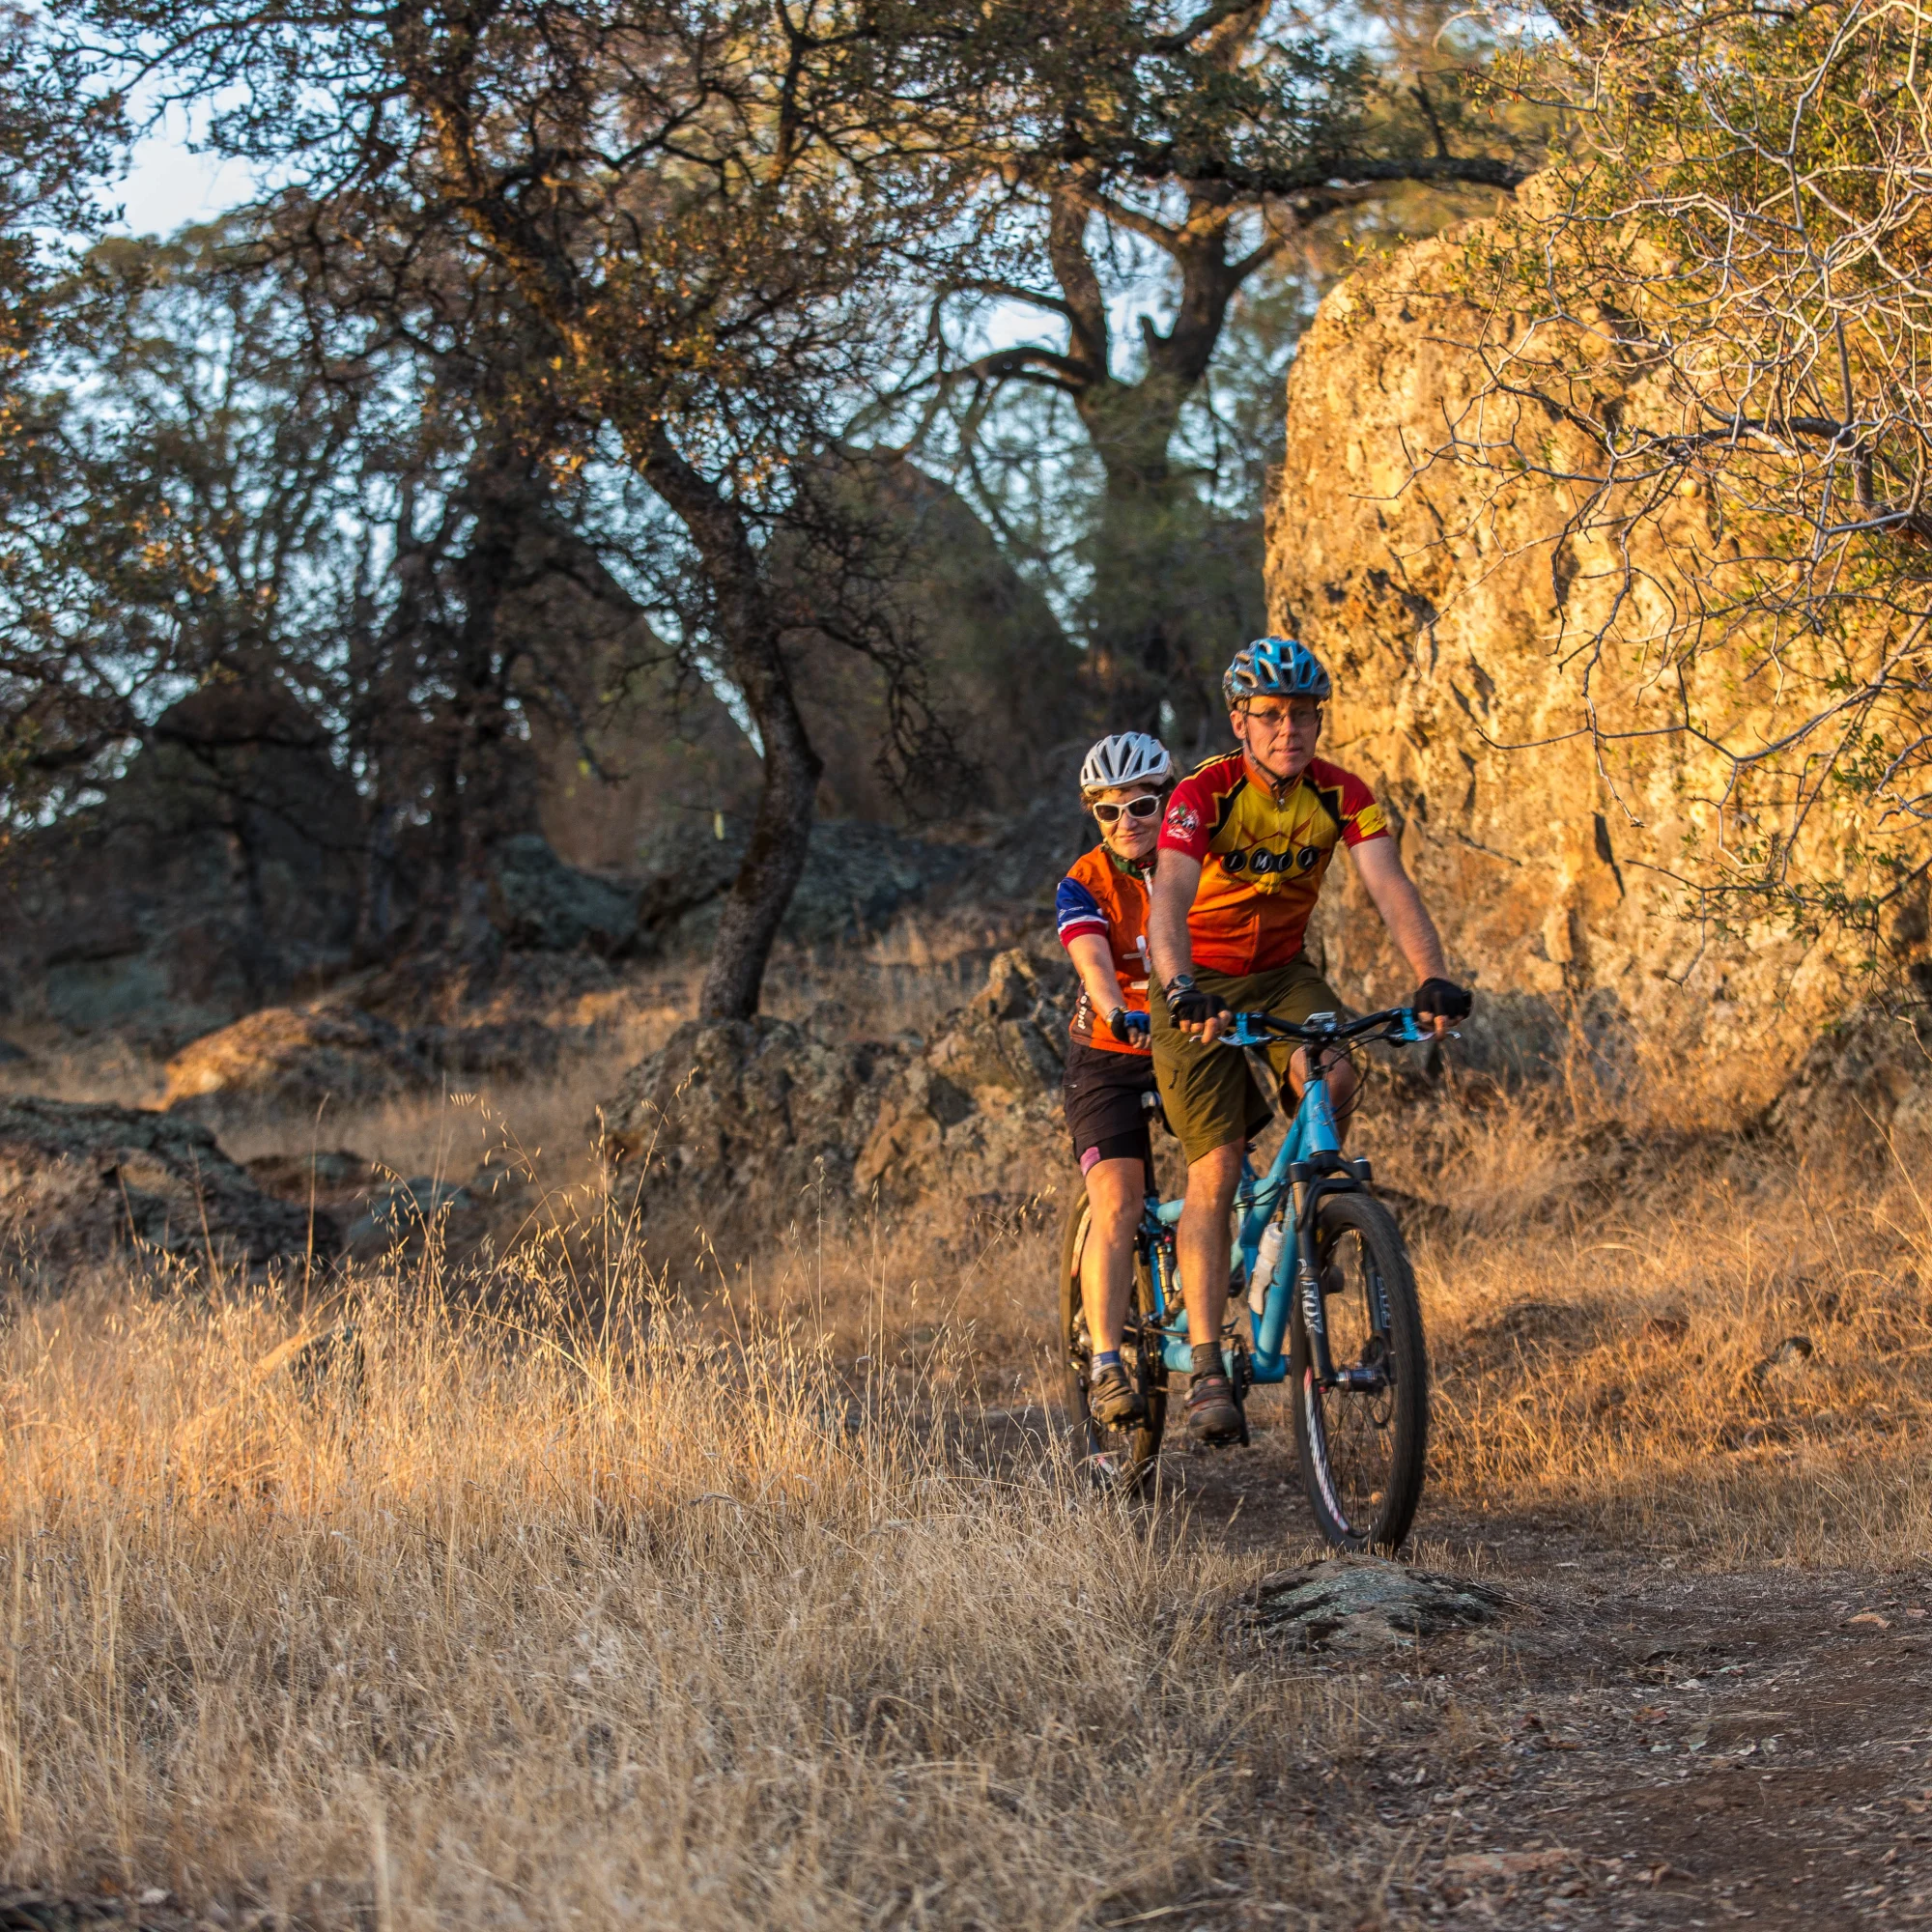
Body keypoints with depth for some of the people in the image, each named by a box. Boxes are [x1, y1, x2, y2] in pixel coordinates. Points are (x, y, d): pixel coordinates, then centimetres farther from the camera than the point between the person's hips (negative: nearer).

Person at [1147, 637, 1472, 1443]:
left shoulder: (1342, 795, -12)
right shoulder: (1204, 794, -23)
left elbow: (1390, 886, -24)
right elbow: (1168, 901, -37)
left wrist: (1434, 979, -41)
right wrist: (1182, 990, -55)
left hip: (1283, 974, 3)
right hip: (1200, 984, -3)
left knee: (1333, 1078, -29)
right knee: (1217, 1168, -12)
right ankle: (1206, 1369, -9)